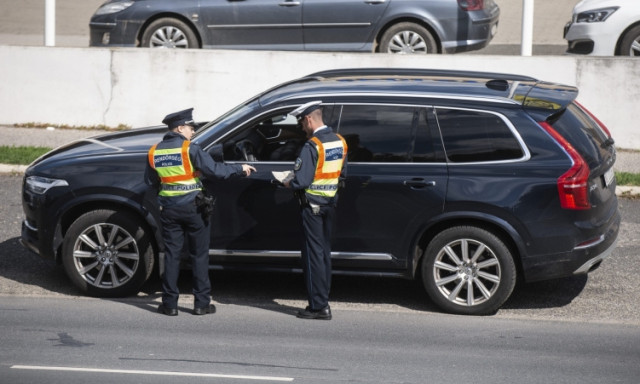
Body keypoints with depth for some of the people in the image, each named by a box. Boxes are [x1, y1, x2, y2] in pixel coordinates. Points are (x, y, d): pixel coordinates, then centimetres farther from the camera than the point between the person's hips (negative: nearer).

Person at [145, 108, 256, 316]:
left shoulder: (154, 152, 4)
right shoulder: (189, 149, -11)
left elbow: (150, 181, 12)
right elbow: (213, 169, -16)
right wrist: (240, 168, -5)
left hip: (169, 209, 4)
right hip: (192, 208, -4)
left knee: (171, 255, 8)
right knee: (199, 255, 6)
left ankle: (170, 303, 7)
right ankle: (202, 303, 7)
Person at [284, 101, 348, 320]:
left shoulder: (312, 146, -19)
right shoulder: (340, 142, 6)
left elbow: (302, 181, -23)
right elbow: (342, 174, 14)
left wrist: (288, 183, -5)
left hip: (313, 204, -8)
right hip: (331, 203, 8)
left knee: (314, 254, -2)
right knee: (324, 252, 15)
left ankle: (318, 306, 0)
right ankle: (323, 300, 20)